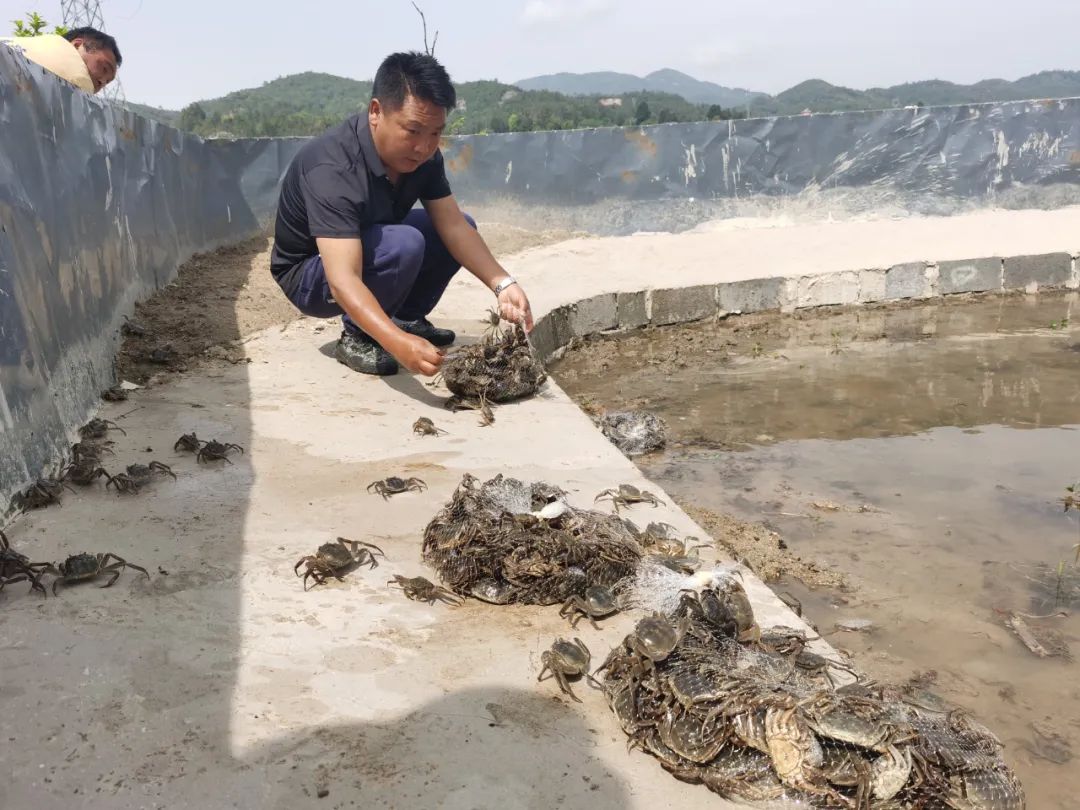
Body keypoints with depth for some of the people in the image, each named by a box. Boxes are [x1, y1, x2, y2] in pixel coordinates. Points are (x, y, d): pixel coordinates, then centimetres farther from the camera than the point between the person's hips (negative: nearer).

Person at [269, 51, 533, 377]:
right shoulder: (332, 168, -36)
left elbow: (454, 226, -16)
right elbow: (343, 281, -45)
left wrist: (502, 285, -32)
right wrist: (399, 343, -60)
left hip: (367, 249, 8)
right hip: (310, 276, -7)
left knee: (463, 224, -4)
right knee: (404, 244, -34)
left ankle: (405, 318, 6)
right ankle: (357, 337, -13)